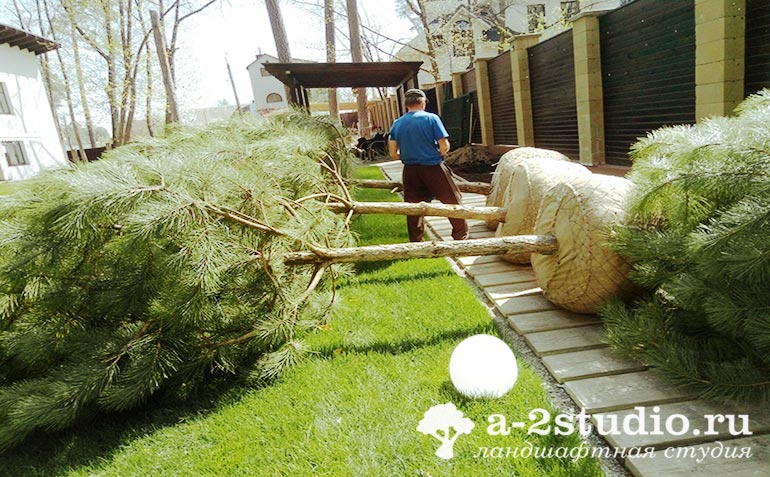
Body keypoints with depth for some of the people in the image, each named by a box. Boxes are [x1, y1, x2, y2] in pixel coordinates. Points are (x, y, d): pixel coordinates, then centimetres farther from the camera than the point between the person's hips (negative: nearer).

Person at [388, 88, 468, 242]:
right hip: (433, 168, -4)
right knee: (452, 201, 11)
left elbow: (393, 153, 2)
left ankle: (416, 241, 19)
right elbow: (444, 146, -13)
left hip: (410, 171, 4)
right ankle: (461, 236, 20)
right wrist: (440, 153, 9)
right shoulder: (431, 118, -8)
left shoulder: (397, 124, 3)